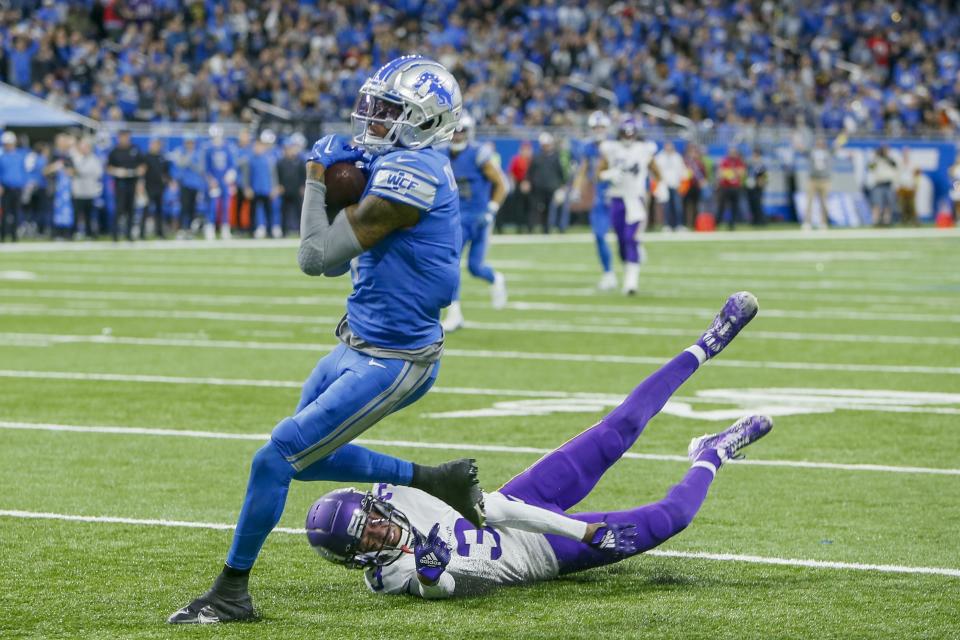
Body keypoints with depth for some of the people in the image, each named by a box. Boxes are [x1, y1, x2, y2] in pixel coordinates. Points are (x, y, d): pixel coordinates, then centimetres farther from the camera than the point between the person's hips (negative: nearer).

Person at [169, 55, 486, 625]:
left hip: (390, 363, -10)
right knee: (308, 457, 21)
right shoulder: (413, 166, 8)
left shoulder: (409, 175, -24)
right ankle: (436, 481, 29)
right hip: (360, 346, 10)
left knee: (277, 458, -7)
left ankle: (231, 594, 4)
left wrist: (318, 177, -8)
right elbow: (344, 256, 13)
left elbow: (319, 257, -20)